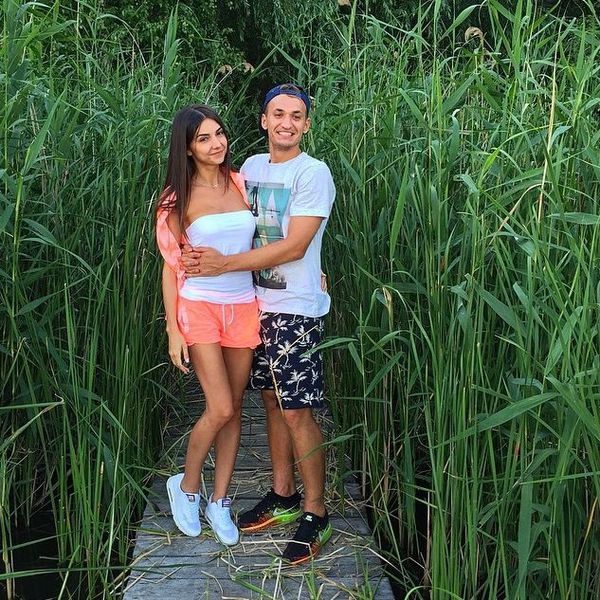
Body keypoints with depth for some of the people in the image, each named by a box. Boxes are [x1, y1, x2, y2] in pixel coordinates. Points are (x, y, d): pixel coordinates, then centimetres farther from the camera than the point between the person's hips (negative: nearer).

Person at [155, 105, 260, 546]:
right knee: (220, 409, -10)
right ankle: (186, 486, 16)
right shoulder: (180, 198, -5)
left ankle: (220, 501, 21)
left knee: (234, 409, 7)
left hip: (243, 306, 4)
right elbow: (171, 265, -3)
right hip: (199, 307, -4)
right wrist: (173, 330, -7)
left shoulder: (241, 184, 6)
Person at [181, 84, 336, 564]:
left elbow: (293, 246, -17)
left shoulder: (313, 173, -11)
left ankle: (316, 514, 9)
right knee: (273, 401, 14)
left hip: (295, 310, -7)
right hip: (258, 304, 7)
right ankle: (283, 497, 28)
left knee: (297, 412, -5)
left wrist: (224, 264, -17)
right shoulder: (252, 167, 11)